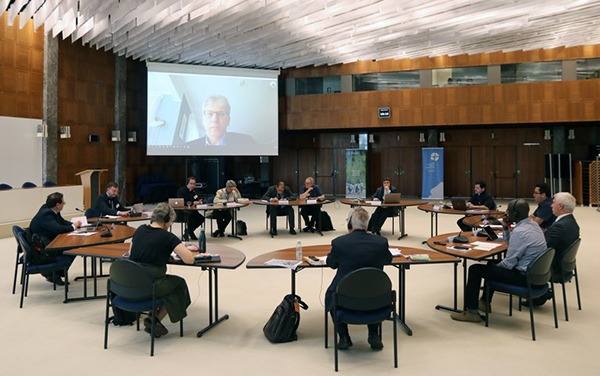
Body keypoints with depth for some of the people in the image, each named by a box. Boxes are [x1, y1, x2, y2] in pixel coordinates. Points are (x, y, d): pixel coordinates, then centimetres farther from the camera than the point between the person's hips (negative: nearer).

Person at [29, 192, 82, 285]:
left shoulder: (48, 209, 4)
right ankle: (53, 274, -6)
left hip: (46, 243, 10)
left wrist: (75, 224, -4)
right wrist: (73, 226, -16)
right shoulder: (46, 214, -24)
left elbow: (62, 222, 14)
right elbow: (58, 228, -34)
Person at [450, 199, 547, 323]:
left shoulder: (519, 231, -24)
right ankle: (485, 302, 38)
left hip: (523, 276, -10)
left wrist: (497, 266, -1)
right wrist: (505, 229, 6)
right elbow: (512, 243, 20)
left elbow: (509, 263, -20)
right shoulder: (533, 224, 6)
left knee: (475, 269, -4)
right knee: (492, 263, 30)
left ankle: (471, 312, 5)